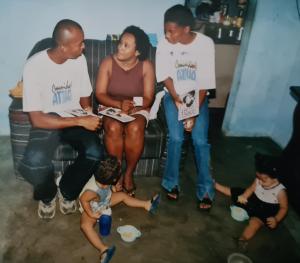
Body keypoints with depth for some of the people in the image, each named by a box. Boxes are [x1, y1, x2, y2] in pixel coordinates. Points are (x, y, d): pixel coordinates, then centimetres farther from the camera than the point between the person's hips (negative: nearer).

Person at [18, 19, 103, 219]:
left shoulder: (80, 59, -5)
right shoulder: (34, 66, -20)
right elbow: (37, 119, -22)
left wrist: (88, 113, -15)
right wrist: (80, 121, -28)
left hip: (76, 118, 4)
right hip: (47, 122, -3)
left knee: (96, 154, -25)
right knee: (34, 162, -32)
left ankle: (67, 191, 6)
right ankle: (48, 194, 7)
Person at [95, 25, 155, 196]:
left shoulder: (146, 66, -8)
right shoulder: (108, 63, -7)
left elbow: (148, 98, -9)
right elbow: (100, 94, -9)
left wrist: (134, 107, -29)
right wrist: (119, 104, -26)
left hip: (138, 109, 0)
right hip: (112, 107, 1)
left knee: (135, 129, -32)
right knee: (113, 128, -31)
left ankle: (129, 173, -10)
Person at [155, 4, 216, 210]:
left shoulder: (206, 44, -14)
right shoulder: (165, 44, -12)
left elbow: (205, 83, -14)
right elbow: (165, 76, -6)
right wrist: (176, 98, -19)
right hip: (173, 95, 1)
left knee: (200, 140, -14)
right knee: (176, 138, -17)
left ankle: (206, 191, -1)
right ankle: (172, 183, 2)